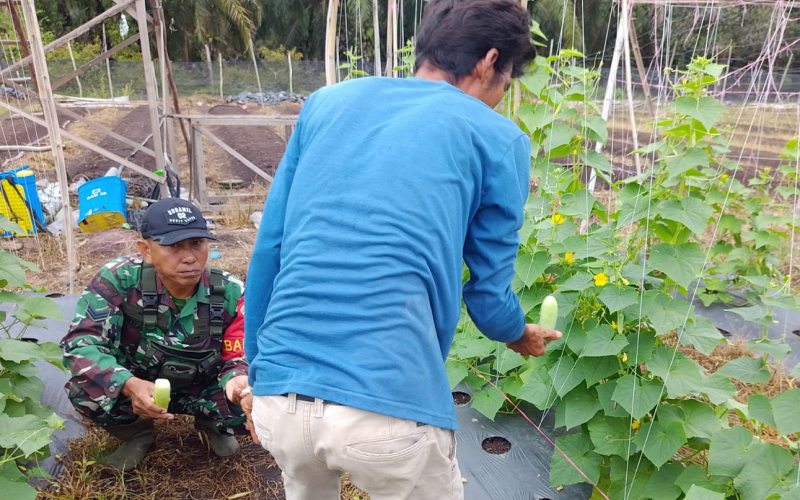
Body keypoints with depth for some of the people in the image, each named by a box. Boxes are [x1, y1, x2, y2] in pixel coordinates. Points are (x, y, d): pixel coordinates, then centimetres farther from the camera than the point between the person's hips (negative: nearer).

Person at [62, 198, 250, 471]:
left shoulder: (229, 293, -21)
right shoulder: (119, 279, -26)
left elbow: (238, 357, -15)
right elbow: (79, 342, -28)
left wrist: (238, 380, -41)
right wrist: (130, 385, -46)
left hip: (202, 389, 1)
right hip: (138, 386, 0)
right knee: (84, 390, -29)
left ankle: (211, 424, 14)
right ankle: (137, 434, 6)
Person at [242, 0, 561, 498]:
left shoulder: (327, 102, 13)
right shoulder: (498, 139, 5)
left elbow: (269, 248, 12)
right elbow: (488, 291, 9)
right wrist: (521, 335, 32)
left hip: (279, 395, 5)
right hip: (387, 405, -4)